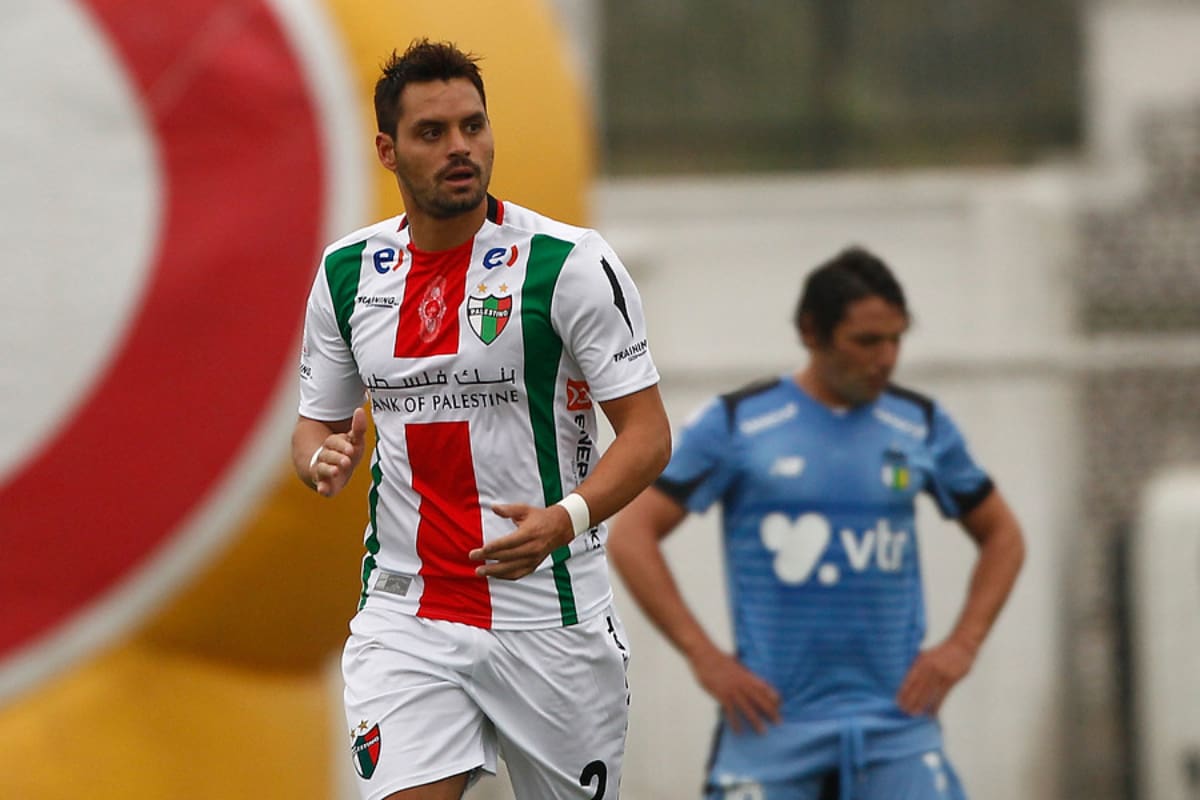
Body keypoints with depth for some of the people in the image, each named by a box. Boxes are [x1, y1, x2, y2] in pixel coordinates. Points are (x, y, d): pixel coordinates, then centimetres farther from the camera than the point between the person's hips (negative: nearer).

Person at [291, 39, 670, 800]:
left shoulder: (569, 263, -8)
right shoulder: (347, 272, 6)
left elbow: (648, 435, -9)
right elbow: (316, 421, 17)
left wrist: (565, 519, -27)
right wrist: (324, 458, -8)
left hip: (549, 616, -2)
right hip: (407, 615, 2)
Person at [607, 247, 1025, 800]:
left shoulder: (922, 427, 8)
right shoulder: (735, 424, 0)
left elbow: (1001, 535, 21)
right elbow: (631, 537, -2)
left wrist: (962, 645, 6)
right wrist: (704, 657, -9)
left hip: (896, 720, 2)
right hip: (773, 724, -2)